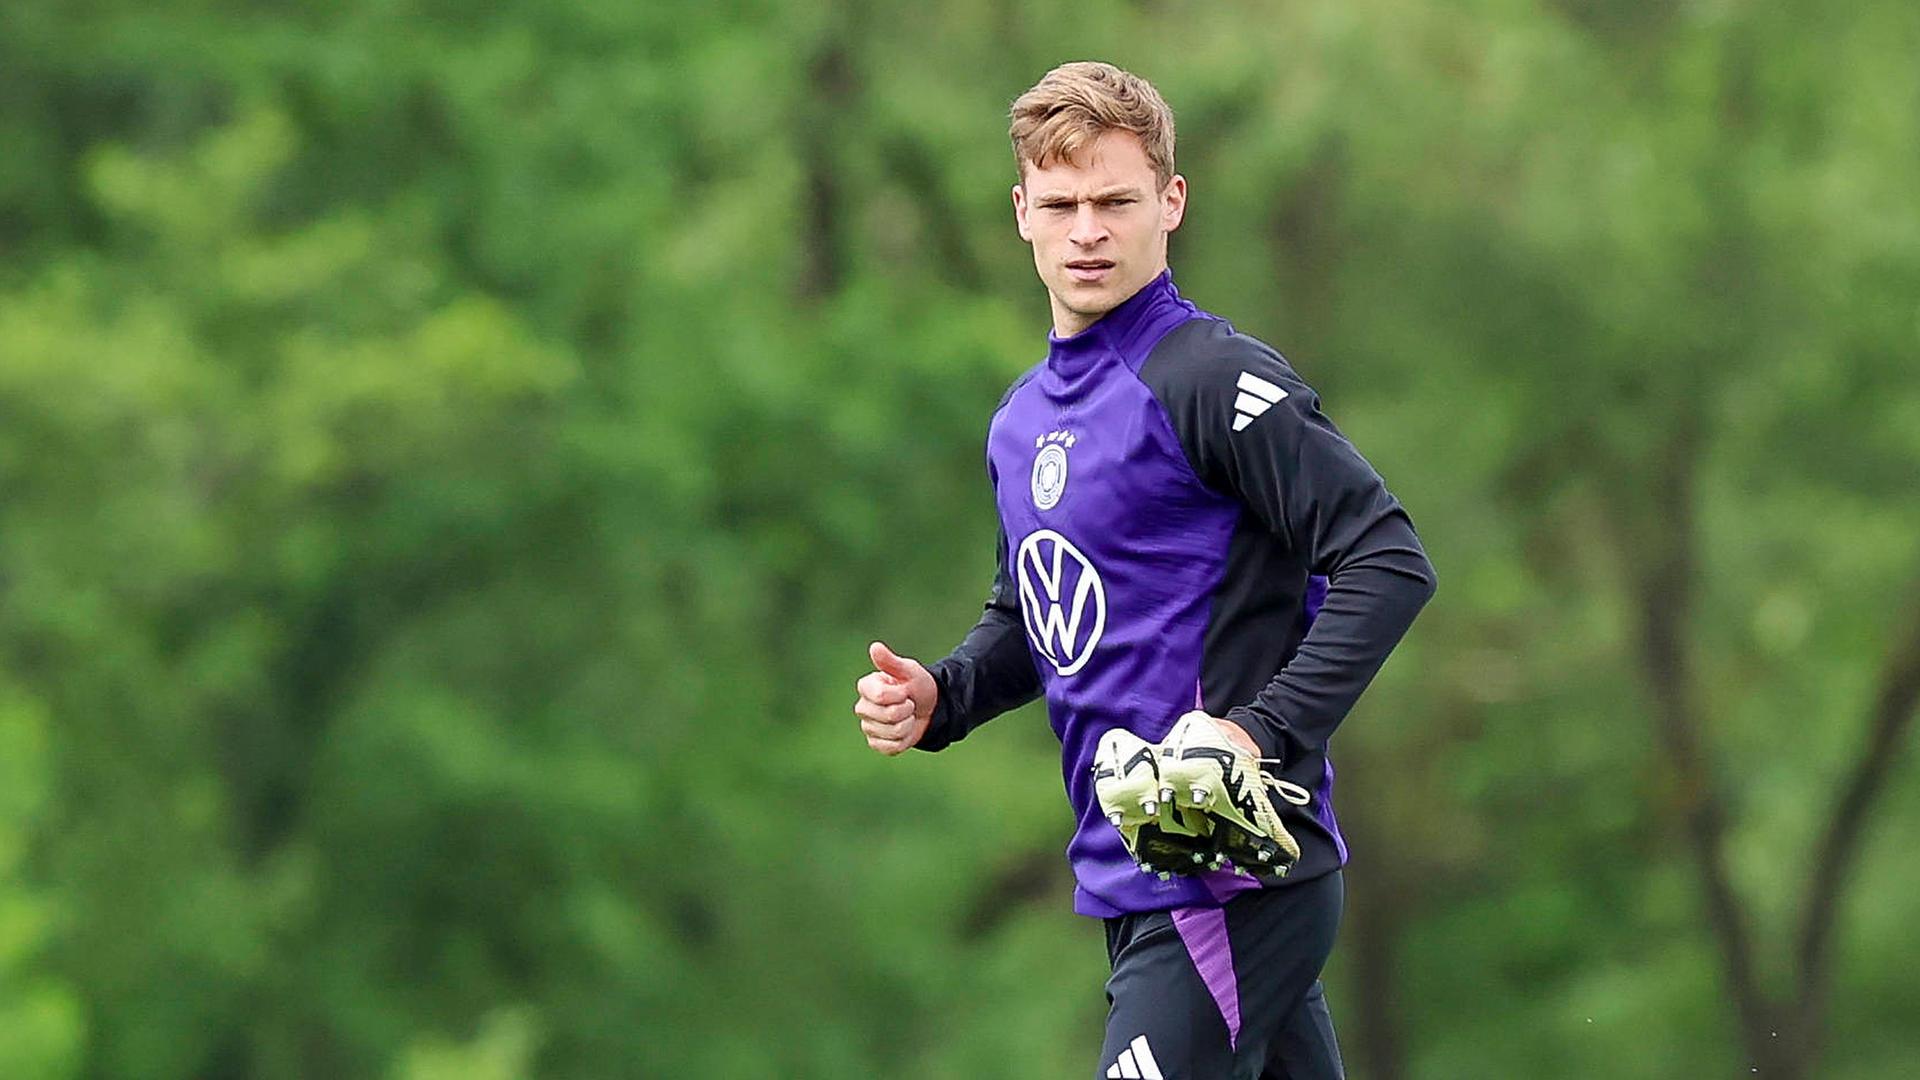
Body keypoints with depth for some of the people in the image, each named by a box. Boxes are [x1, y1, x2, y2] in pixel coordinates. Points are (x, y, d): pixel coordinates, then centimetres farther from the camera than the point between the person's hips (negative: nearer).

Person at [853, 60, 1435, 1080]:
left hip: (1235, 878, -9)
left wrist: (1261, 731, -24)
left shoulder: (1210, 378, -11)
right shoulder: (1021, 420, 15)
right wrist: (939, 697, 9)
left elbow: (1388, 561, -17)